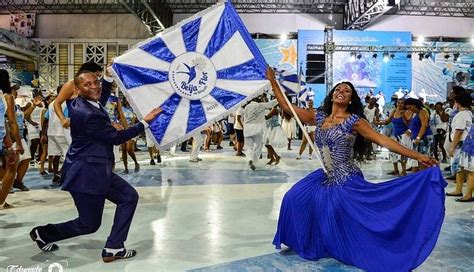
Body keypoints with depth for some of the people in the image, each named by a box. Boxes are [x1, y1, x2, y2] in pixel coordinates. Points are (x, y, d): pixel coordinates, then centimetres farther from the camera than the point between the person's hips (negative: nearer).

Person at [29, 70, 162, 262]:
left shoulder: (79, 103, 3)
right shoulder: (87, 114, -25)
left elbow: (101, 100, 28)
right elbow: (116, 137, -17)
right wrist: (145, 122, -14)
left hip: (96, 170, 10)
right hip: (86, 174, -10)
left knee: (129, 197, 4)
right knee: (89, 224, 5)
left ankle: (113, 248, 8)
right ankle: (43, 233, 27)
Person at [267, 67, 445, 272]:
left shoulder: (354, 121, -8)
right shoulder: (319, 117, 6)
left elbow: (383, 140, -14)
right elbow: (286, 107, 8)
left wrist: (418, 157, -21)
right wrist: (273, 81, 8)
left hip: (346, 182, -6)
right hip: (324, 178, 6)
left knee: (349, 222, -11)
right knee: (294, 199, 5)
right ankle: (310, 244, 24)